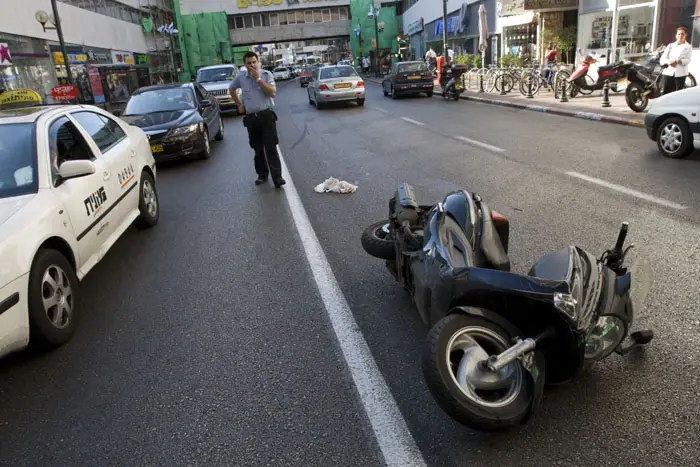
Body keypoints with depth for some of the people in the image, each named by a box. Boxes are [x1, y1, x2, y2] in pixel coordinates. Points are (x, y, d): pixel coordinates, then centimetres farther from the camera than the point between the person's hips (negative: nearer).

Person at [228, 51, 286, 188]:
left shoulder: (266, 74, -3)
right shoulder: (240, 77, 3)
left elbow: (273, 93, -15)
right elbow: (231, 89, 21)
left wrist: (258, 79, -17)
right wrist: (239, 105, 13)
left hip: (267, 115, -3)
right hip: (251, 118, 3)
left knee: (271, 147, -6)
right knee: (258, 149, 10)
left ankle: (277, 177, -7)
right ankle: (262, 175, 23)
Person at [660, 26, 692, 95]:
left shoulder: (688, 47, 9)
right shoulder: (670, 45, 15)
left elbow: (687, 61, -5)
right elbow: (662, 59, 3)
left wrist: (677, 61, -23)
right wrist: (669, 61, -19)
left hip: (680, 74, -2)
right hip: (668, 72, 2)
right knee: (666, 93, -2)